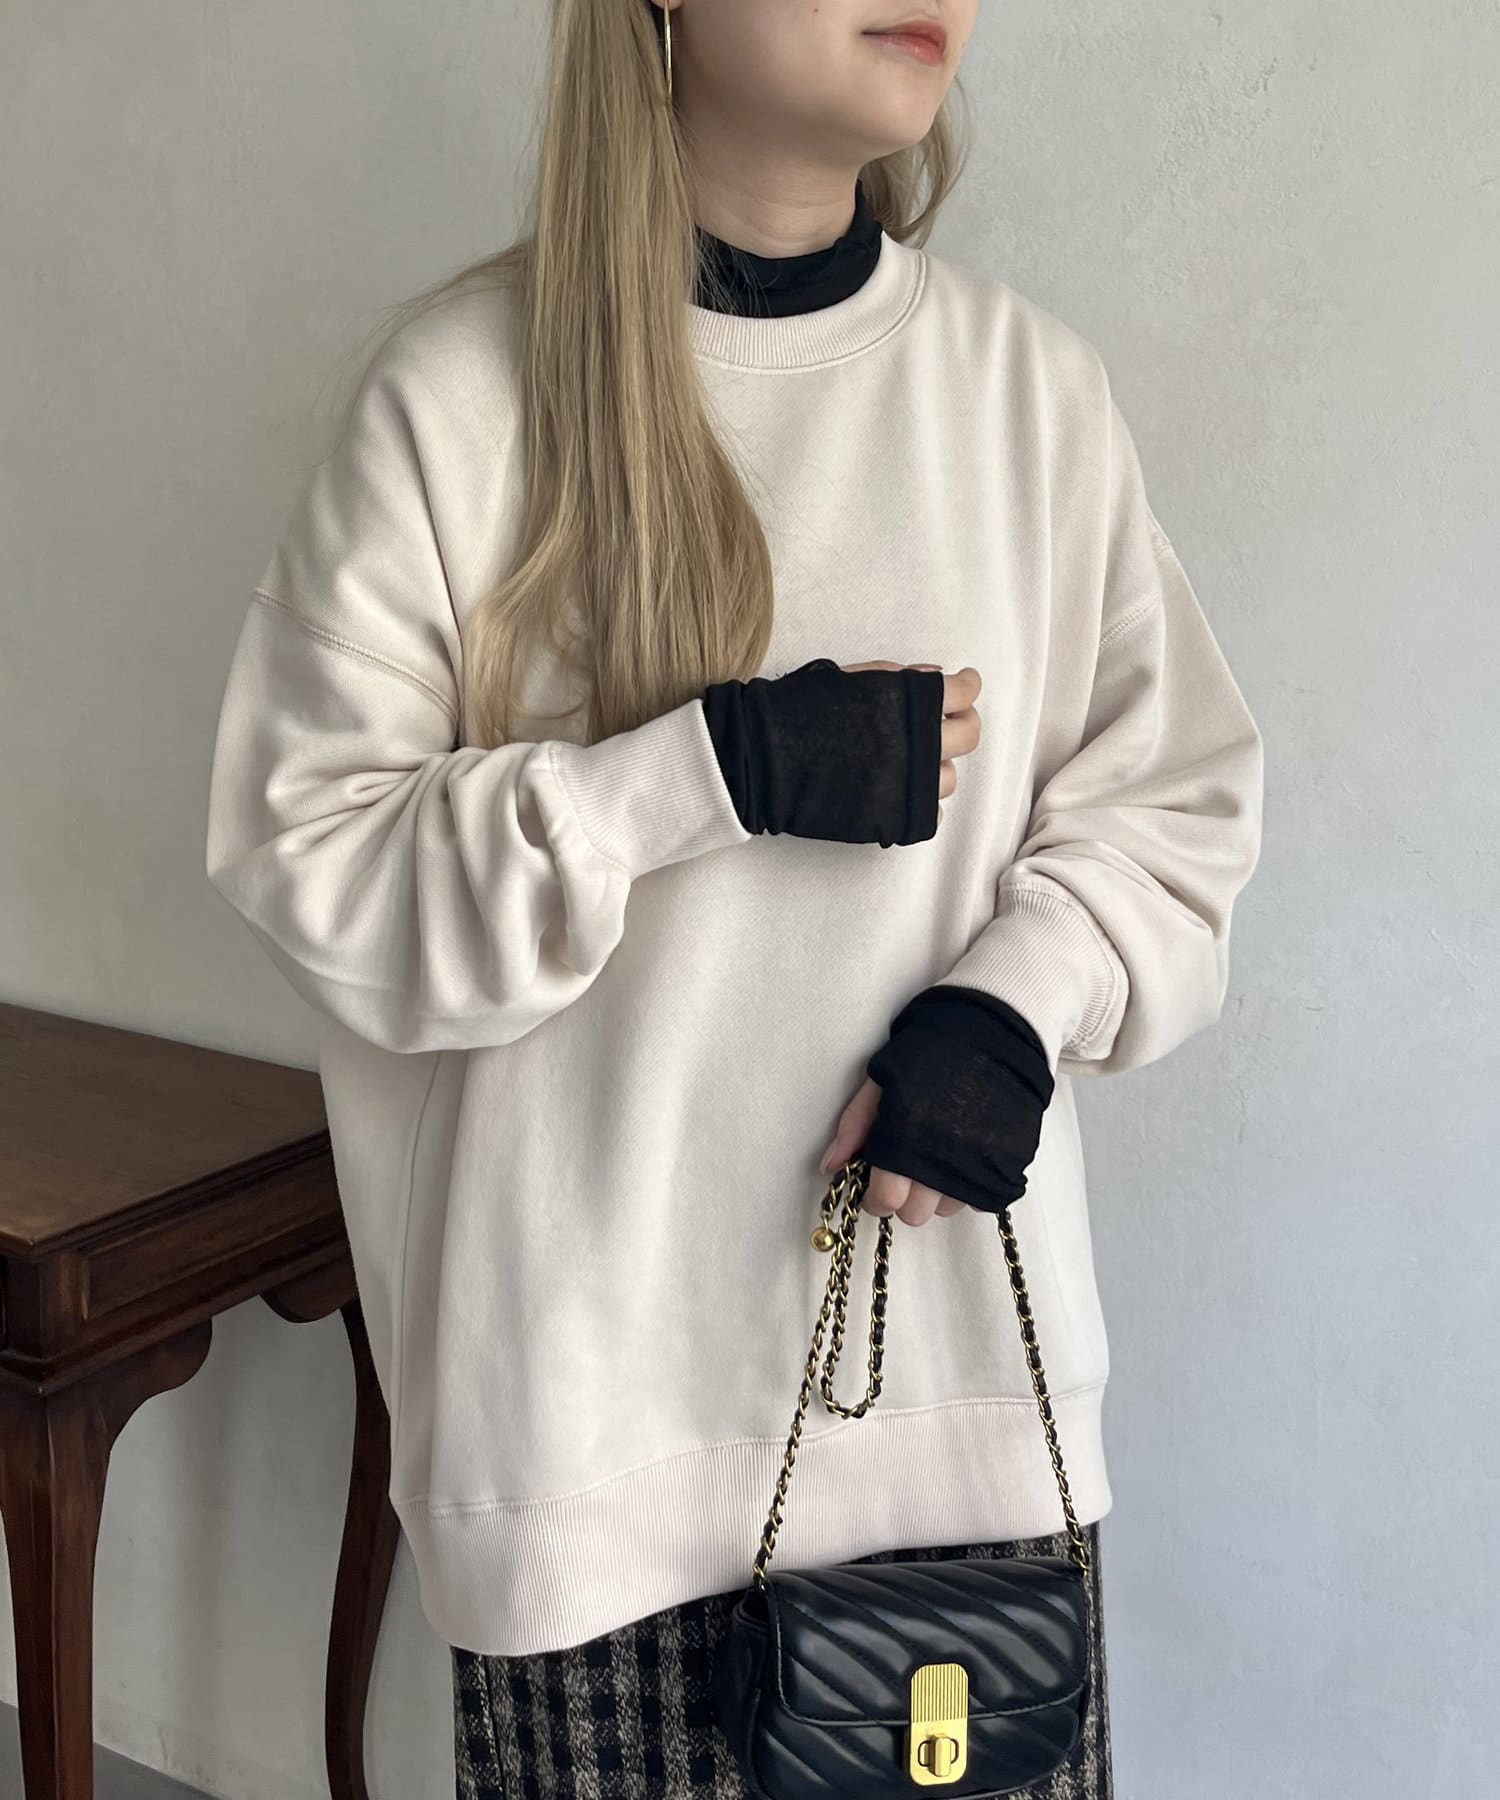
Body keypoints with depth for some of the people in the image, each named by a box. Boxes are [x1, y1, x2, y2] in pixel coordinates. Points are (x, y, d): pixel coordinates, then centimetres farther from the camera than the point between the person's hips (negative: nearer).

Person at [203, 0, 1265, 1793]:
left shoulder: (1031, 380, 1)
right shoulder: (464, 389, -7)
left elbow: (1177, 795, 8)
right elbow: (304, 854, -8)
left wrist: (1016, 1006, -10)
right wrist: (720, 769, -19)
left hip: (965, 1342, 3)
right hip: (597, 1366, -2)